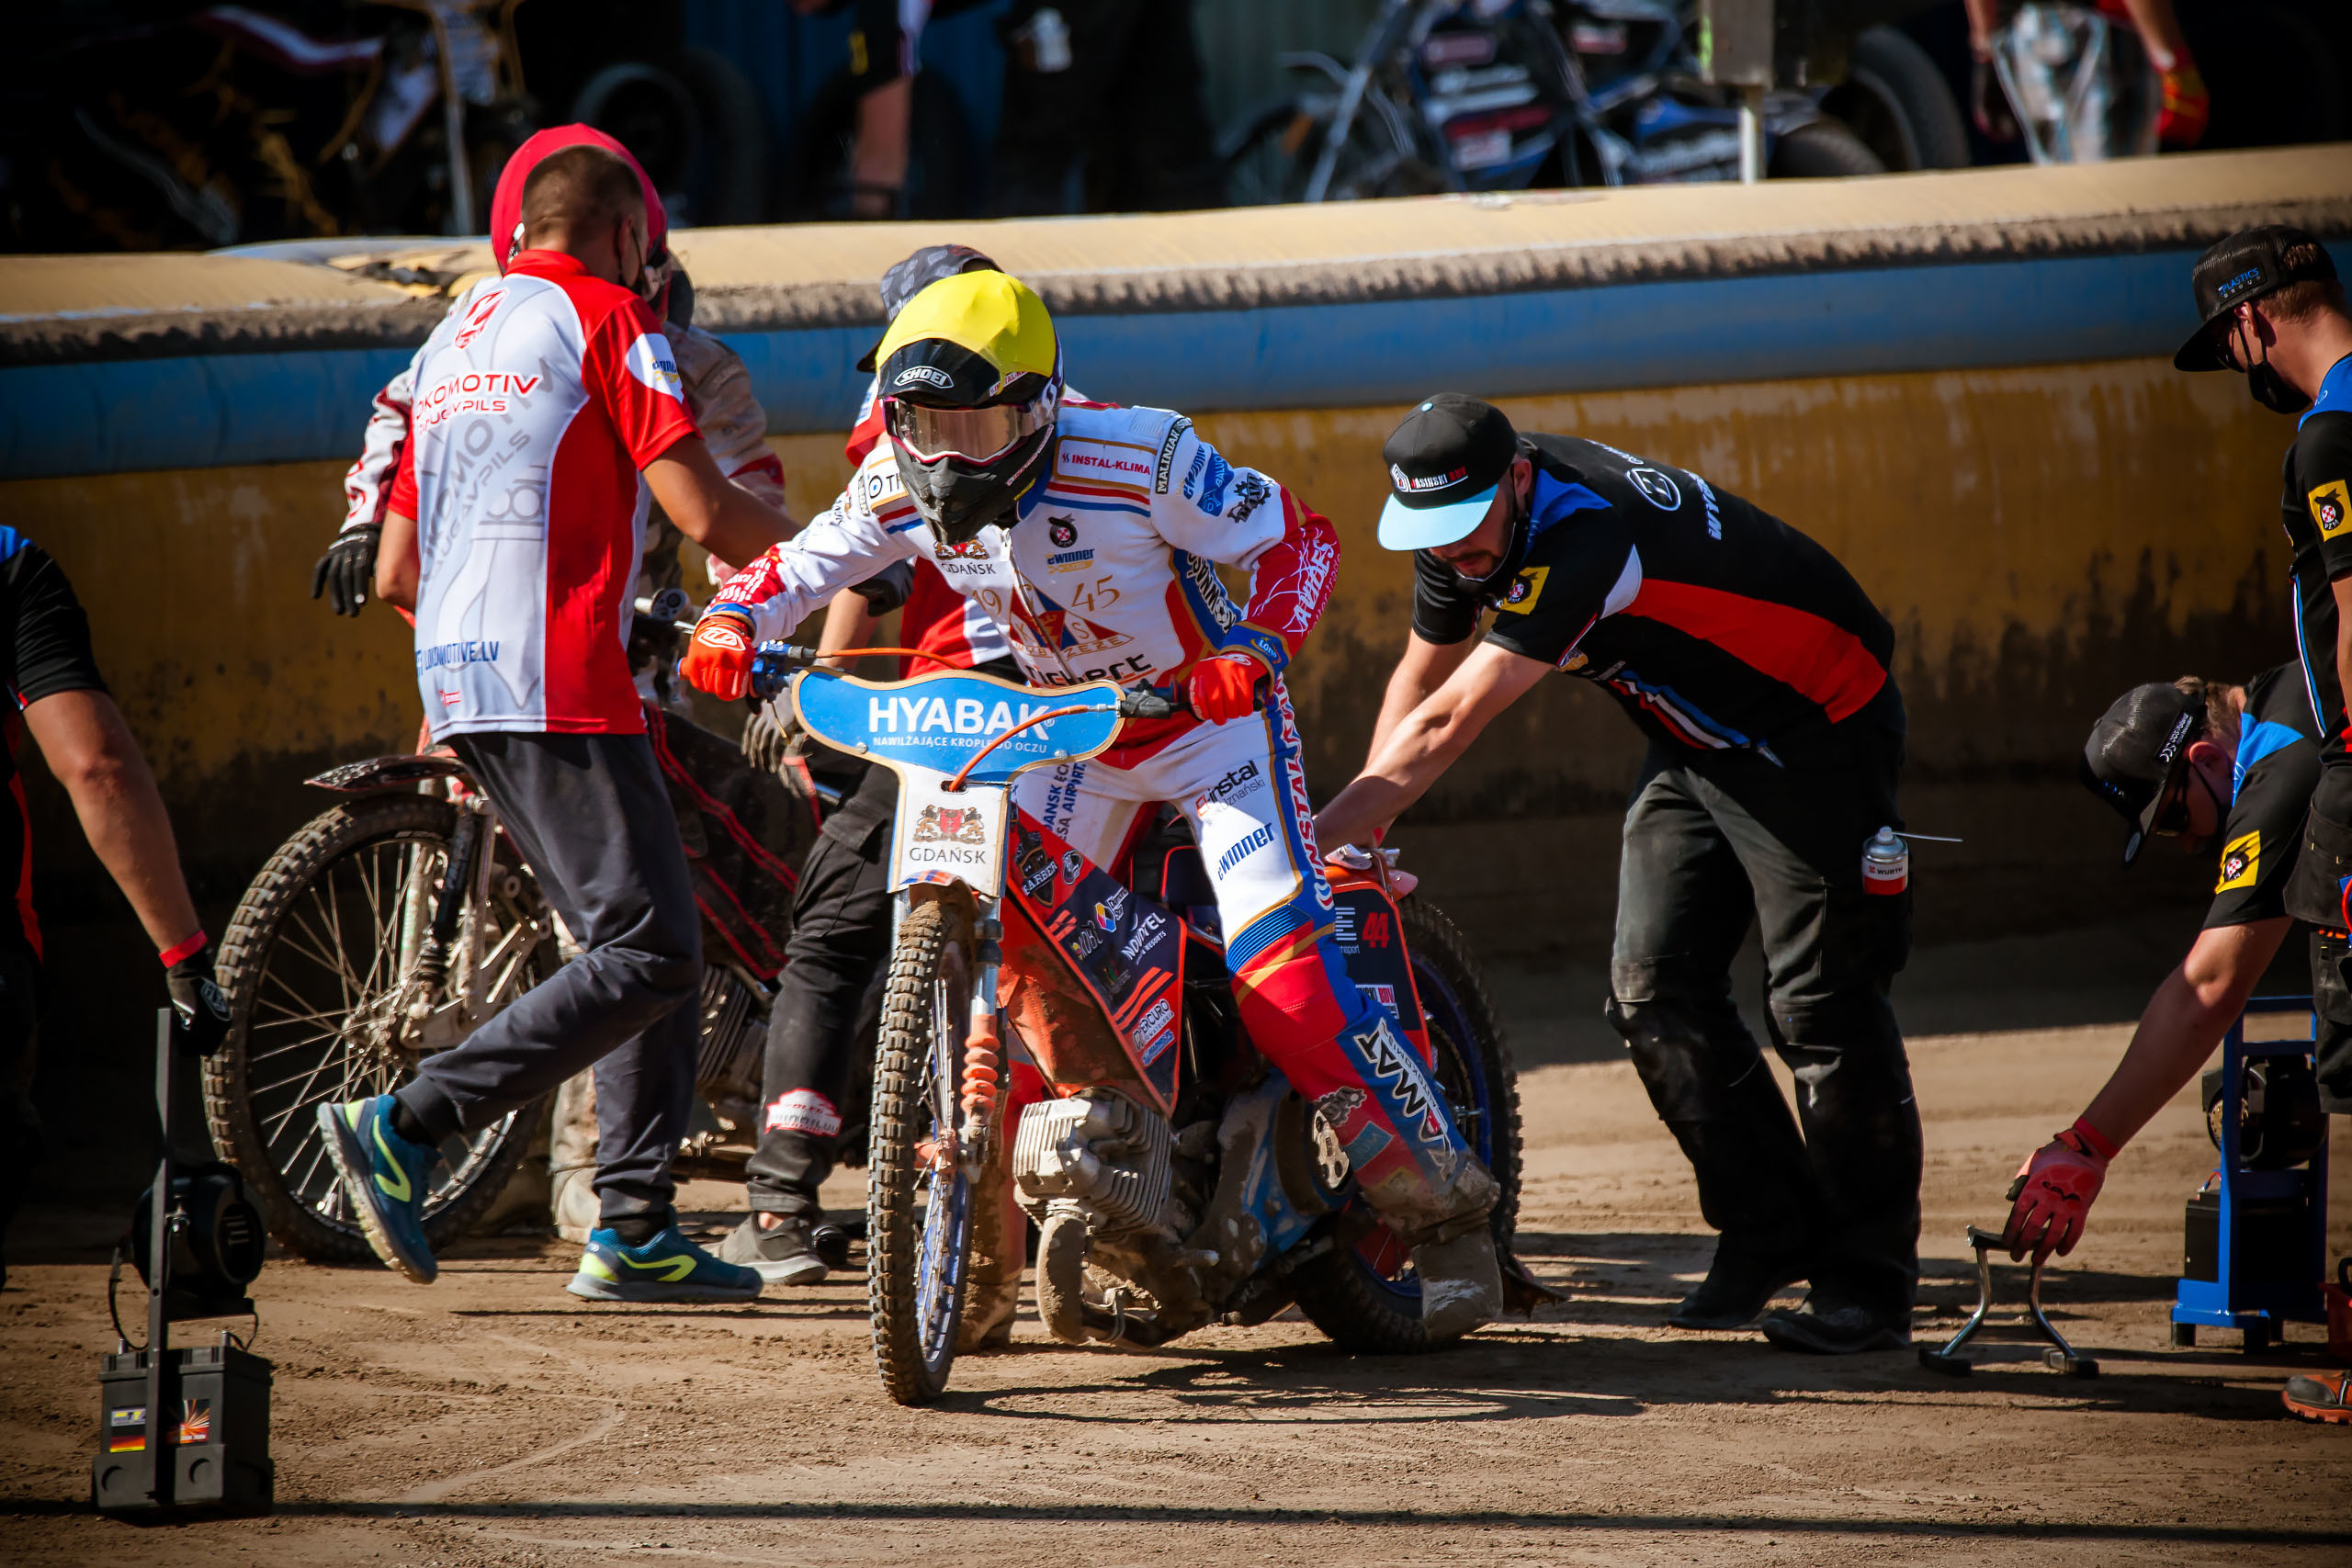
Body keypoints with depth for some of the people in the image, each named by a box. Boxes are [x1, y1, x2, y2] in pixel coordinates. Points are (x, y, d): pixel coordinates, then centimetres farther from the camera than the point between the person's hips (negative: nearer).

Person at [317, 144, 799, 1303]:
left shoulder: (454, 338, 22)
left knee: (650, 946, 12)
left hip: (456, 680, 9)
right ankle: (403, 1128, -17)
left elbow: (395, 575, 23)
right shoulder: (607, 319, -3)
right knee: (648, 955, -10)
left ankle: (633, 1231, 7)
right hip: (561, 683, -9)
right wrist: (811, 541, 9)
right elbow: (705, 515, -12)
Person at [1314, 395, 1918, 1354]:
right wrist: (1362, 827, 3)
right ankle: (1771, 1233, 14)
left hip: (1817, 728, -9)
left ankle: (1868, 1285, -1)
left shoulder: (1582, 536, -34)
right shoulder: (1467, 521, -6)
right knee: (1655, 989, 2)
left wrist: (1316, 835, -34)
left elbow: (1447, 726, -35)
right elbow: (1421, 678, 10)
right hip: (1698, 742, 9)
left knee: (1820, 1008, -8)